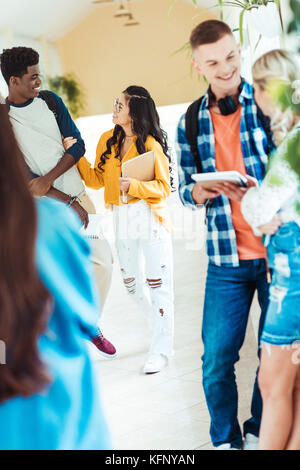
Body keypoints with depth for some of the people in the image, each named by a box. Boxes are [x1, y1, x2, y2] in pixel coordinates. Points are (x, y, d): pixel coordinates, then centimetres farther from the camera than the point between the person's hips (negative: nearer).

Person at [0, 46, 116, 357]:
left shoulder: (50, 101, 5)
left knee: (102, 261, 2)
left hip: (77, 194, 4)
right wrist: (68, 202, -15)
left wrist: (48, 178, -13)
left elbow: (77, 144, 1)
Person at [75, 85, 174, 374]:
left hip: (150, 220, -6)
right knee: (132, 285, 14)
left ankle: (160, 350, 7)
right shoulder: (107, 141, 8)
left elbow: (163, 187, -10)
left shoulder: (151, 145, -10)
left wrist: (134, 186, -24)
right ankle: (163, 326, 37)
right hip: (122, 222, 6)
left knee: (157, 285, -2)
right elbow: (95, 179, 11)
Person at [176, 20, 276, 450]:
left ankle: (260, 435, 29)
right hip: (227, 259, 2)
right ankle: (225, 440, 24)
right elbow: (185, 190, 16)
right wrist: (198, 193, -8)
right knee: (217, 358, 3)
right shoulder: (190, 123, 8)